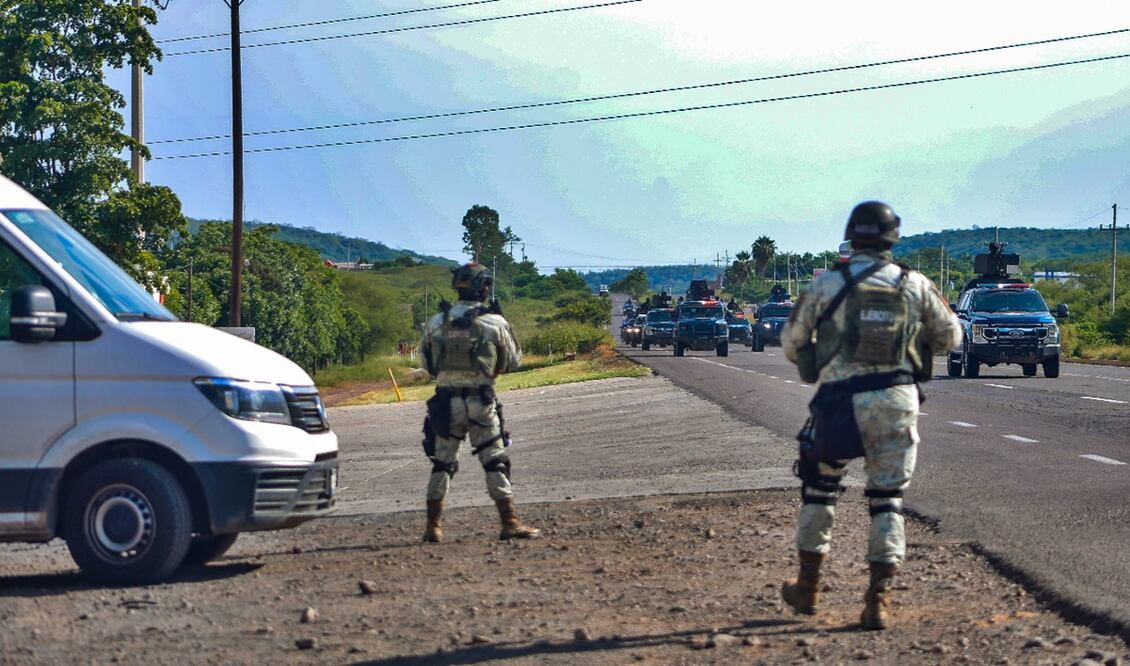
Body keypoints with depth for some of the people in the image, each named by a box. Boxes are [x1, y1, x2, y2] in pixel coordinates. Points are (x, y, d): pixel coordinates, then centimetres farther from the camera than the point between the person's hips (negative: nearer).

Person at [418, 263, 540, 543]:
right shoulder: (494, 322, -5)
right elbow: (514, 361, 6)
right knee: (495, 462, 4)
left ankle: (433, 526, 13)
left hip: (446, 401, 3)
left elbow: (428, 364, 10)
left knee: (442, 464, 13)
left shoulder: (436, 323, 3)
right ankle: (509, 522, 2)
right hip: (480, 401, -3)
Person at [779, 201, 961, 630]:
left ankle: (808, 587, 25)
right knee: (887, 501, 9)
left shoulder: (827, 284, 0)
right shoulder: (915, 285, 4)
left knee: (820, 488, 18)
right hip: (897, 401, 1)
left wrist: (811, 360, 29)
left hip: (840, 400, -1)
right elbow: (951, 337, 14)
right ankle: (878, 599, -1)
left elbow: (791, 341, 7)